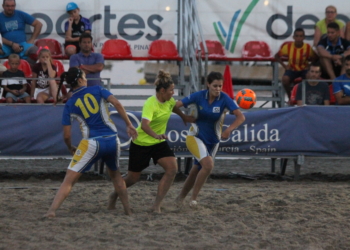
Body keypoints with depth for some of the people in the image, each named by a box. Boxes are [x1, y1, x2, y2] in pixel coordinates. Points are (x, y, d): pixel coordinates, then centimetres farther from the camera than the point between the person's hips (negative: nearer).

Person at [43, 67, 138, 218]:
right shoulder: (97, 90, 7)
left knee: (69, 180, -3)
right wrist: (129, 125, -3)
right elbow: (116, 104, -7)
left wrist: (71, 148, 24)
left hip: (92, 144, -2)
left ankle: (52, 210, -19)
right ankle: (127, 210, 33)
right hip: (112, 140, 2)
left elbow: (66, 136, 4)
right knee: (115, 174, 29)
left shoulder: (69, 105, 6)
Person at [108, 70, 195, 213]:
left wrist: (184, 117, 31)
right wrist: (156, 135, -58)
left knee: (172, 168, -17)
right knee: (133, 178, 6)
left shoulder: (170, 101, -3)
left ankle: (156, 205, -13)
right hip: (141, 143, -6)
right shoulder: (150, 104, -27)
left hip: (159, 143, 6)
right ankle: (114, 196, 38)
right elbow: (144, 125, -42)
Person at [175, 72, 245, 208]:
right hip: (195, 137, -3)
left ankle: (181, 197, 36)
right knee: (208, 164, -25)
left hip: (213, 140, 3)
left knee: (197, 170, 14)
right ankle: (194, 198, -11)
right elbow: (176, 105, -18)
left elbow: (241, 117, -23)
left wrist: (229, 129, -39)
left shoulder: (225, 99, -17)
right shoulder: (199, 96, -17)